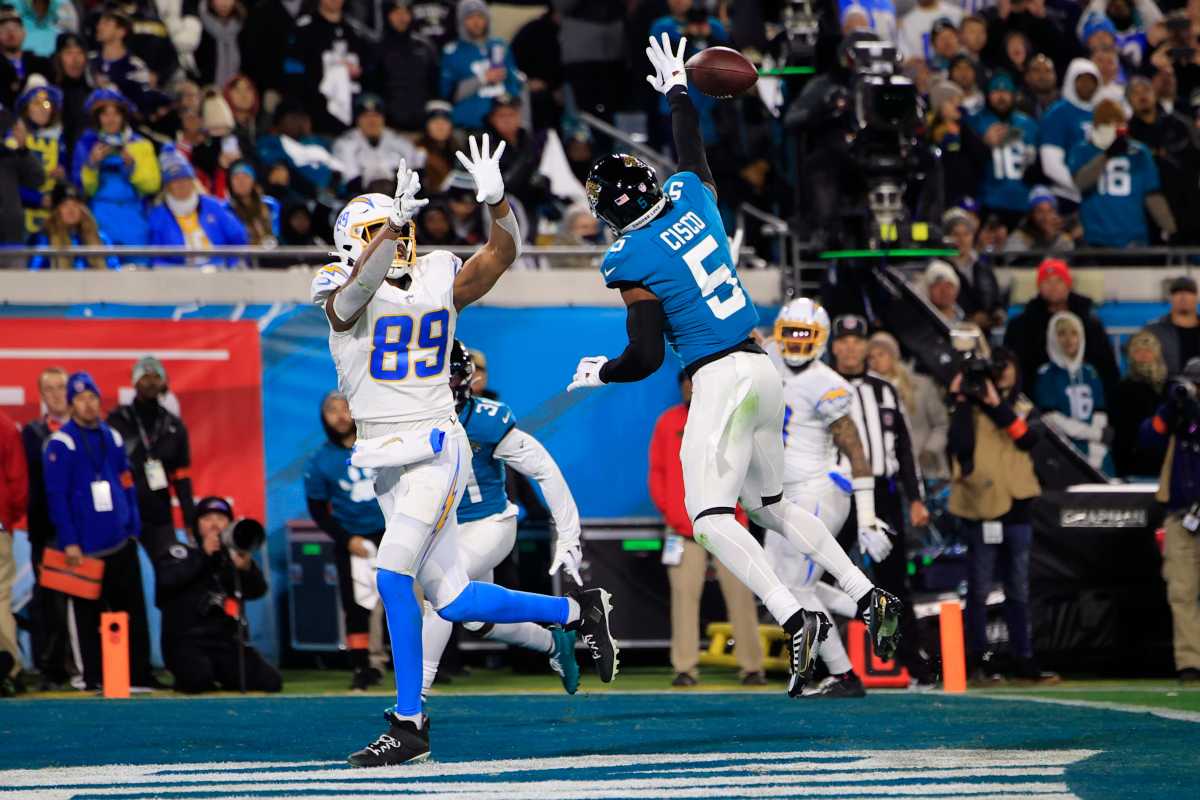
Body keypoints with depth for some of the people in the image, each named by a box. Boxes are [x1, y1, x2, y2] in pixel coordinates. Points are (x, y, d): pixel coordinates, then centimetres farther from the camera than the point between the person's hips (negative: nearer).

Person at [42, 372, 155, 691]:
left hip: (121, 545, 5)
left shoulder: (112, 439, 12)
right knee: (89, 614, 1)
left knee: (133, 612, 5)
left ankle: (140, 674, 10)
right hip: (85, 547, -5)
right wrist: (69, 542, -15)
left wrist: (133, 529, 9)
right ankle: (95, 677, 6)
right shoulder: (61, 444, -6)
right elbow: (56, 495, -10)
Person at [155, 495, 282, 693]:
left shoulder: (233, 556, 17)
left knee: (270, 682, -15)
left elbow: (257, 590, -1)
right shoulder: (179, 552, 9)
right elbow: (166, 581, -13)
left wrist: (246, 568, -23)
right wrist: (203, 555, -11)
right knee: (198, 677, -34)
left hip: (228, 644, 3)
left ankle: (226, 683, 12)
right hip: (187, 643, -3)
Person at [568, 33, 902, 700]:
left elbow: (646, 358, -10)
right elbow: (694, 150, 30)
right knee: (770, 502, 22)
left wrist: (600, 372, 10)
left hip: (719, 380, -8)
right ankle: (869, 597, 14)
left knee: (711, 517, -11)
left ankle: (796, 619, -30)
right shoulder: (692, 196, 6)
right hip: (763, 366, 8)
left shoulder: (631, 260, -10)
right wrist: (677, 90, 46)